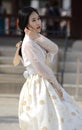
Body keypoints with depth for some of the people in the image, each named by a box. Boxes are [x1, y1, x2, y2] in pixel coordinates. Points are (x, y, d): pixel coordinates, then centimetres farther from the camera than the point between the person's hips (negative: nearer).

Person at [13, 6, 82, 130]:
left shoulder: (36, 40, 14)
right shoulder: (28, 43, -15)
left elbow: (54, 49, -2)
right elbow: (40, 67, -18)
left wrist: (38, 37, -12)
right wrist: (56, 85, -12)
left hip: (46, 83, 10)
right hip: (38, 86, -10)